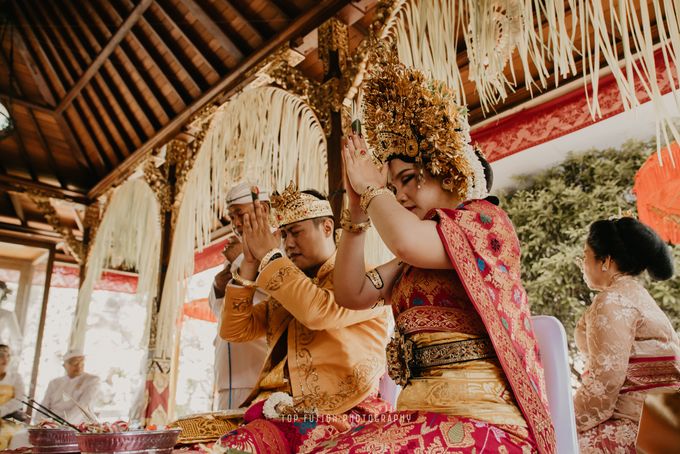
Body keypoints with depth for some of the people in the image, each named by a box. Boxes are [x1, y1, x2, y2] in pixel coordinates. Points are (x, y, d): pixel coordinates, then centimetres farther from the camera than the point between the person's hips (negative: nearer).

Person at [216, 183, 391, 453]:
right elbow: (235, 331, 14)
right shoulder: (286, 285, 20)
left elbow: (319, 312, -20)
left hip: (339, 417, -5)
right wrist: (249, 265, 5)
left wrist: (269, 256, -9)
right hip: (279, 415, 5)